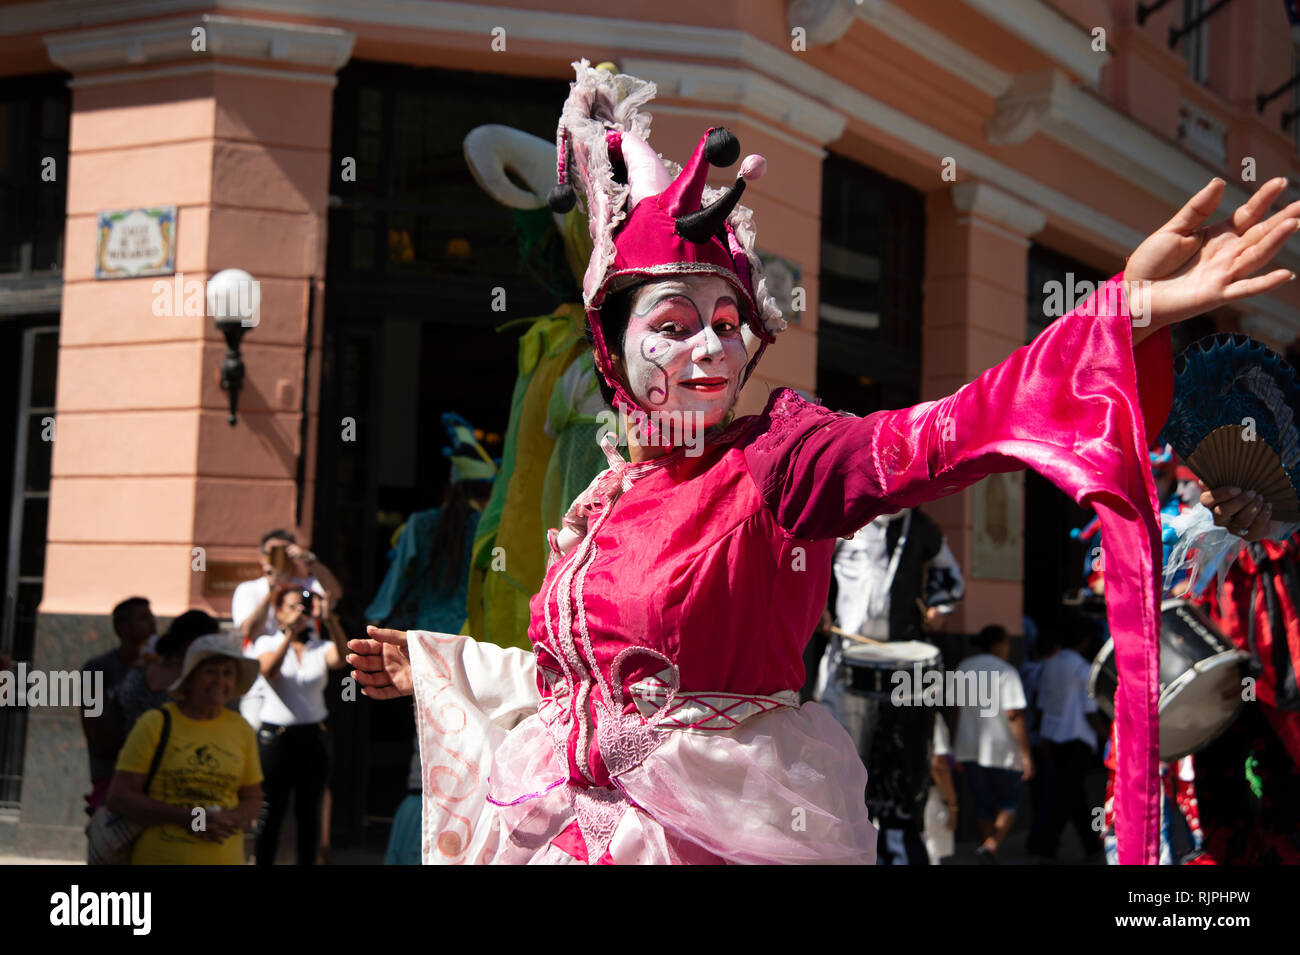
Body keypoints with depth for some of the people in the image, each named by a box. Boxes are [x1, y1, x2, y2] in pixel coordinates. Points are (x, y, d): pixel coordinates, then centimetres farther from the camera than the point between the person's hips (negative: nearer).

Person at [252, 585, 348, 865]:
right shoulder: (268, 644, 3)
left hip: (313, 735, 2)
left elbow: (341, 658, -17)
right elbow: (269, 670, -18)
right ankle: (263, 861, 7)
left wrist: (330, 620, -32)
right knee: (272, 812, 0)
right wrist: (290, 633, -30)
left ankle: (308, 861, 13)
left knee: (309, 813, 6)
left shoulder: (320, 648, 6)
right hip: (275, 734, -2)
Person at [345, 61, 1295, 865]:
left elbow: (929, 438, -30)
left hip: (725, 827, -5)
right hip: (578, 821, 6)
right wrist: (435, 667, 24)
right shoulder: (608, 496, 7)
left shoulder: (778, 457, -11)